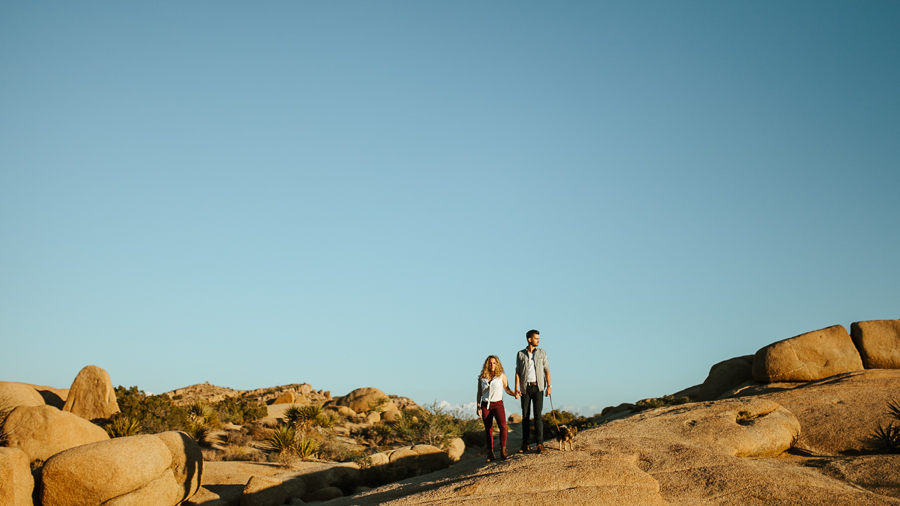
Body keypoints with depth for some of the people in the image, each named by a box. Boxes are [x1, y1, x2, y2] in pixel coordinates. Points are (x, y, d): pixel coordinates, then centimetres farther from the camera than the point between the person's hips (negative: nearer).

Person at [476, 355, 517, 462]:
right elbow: (479, 393, 11)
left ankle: (503, 450, -11)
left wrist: (514, 393, -15)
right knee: (488, 429, 2)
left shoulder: (501, 376, 1)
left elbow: (507, 389, 4)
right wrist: (478, 407, 6)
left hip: (497, 404, -2)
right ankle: (490, 453, 11)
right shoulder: (482, 377, 5)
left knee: (503, 426, -21)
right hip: (485, 405, 2)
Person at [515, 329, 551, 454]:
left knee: (538, 415, -8)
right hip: (525, 387, 1)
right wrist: (516, 389, -5)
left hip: (538, 387, 0)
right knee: (525, 415, 4)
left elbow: (546, 369, 6)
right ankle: (525, 444, 11)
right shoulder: (520, 354, 6)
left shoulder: (542, 353, 7)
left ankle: (540, 443, -8)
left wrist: (548, 385, -5)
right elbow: (517, 372, 4)